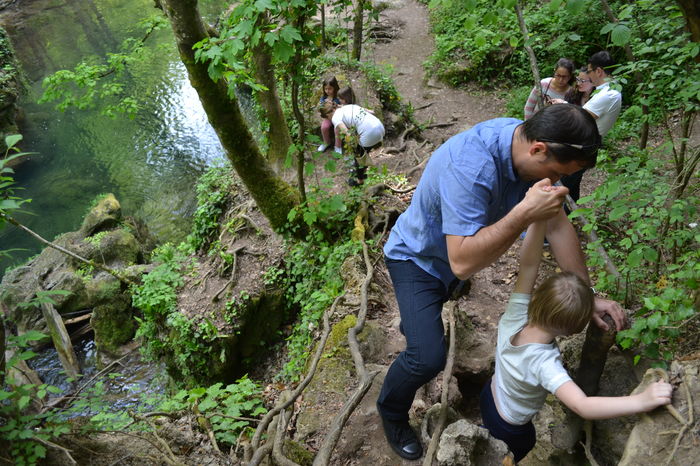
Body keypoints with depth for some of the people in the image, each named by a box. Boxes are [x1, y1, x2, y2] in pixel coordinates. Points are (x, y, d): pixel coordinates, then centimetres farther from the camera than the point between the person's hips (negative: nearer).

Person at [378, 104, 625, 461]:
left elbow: (557, 224, -11)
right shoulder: (471, 166, -43)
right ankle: (392, 412, 14)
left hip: (460, 250, 7)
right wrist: (525, 213, -50)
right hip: (418, 258, -7)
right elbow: (462, 263, -45)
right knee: (428, 357, -16)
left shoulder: (528, 144, -19)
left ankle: (418, 322, 67)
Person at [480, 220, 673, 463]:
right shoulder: (544, 363, -43)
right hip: (509, 431, -4)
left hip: (489, 395, 4)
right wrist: (641, 401, -59)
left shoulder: (514, 319, -31)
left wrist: (539, 217, -46)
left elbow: (528, 263, -37)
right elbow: (582, 407, -55)